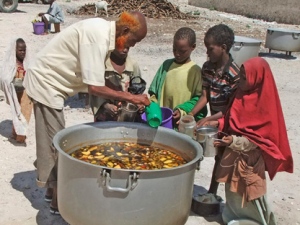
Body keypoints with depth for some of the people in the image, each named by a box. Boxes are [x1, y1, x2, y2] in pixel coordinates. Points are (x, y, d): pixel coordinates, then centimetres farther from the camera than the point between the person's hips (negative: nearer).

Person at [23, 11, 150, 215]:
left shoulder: (103, 30, 2)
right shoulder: (98, 35, -27)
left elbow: (92, 81, 6)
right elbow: (94, 87, -29)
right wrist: (131, 98, -22)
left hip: (48, 83, 10)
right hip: (45, 84, -10)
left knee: (52, 141, 19)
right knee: (54, 143, 0)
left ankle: (53, 189, 34)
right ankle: (58, 201, 14)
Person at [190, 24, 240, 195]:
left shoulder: (235, 74, -24)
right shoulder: (207, 67, -4)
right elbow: (205, 96, -4)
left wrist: (207, 120, -26)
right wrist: (190, 115, -16)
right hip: (215, 120, 6)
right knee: (219, 158, 19)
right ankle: (212, 193, 32)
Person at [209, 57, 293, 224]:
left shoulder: (264, 103, -22)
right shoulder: (243, 94, 0)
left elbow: (260, 138, -20)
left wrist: (235, 141, -29)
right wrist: (219, 123, -2)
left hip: (250, 157, -7)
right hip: (234, 154, 7)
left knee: (250, 196, 6)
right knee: (234, 192, 20)